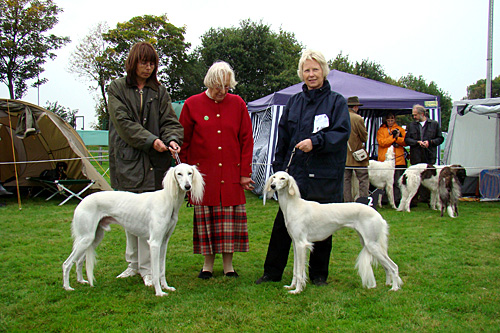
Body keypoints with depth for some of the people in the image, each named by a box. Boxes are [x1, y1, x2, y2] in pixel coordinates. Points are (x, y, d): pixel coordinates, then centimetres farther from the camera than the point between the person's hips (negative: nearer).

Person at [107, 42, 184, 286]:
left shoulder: (159, 91, 11)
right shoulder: (117, 88, 4)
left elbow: (170, 121, 6)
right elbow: (123, 122, -6)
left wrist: (172, 139, -16)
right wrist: (150, 140, -17)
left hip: (154, 162, 0)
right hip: (128, 160, 0)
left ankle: (147, 268, 3)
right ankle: (134, 264, 22)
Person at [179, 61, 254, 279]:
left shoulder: (238, 104, 5)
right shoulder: (192, 105, 1)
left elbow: (246, 140, 5)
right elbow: (183, 141, 5)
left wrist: (245, 172, 1)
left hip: (232, 174, 1)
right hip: (203, 174, -1)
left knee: (231, 218, 3)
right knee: (205, 218, 5)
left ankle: (228, 265, 15)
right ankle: (208, 264, 18)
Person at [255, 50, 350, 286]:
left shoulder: (336, 101, 2)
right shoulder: (294, 102, 12)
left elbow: (342, 132, -9)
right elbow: (282, 136, 13)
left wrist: (315, 142, -23)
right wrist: (279, 168, 7)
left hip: (324, 175, -3)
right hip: (294, 172, 3)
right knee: (283, 223, 4)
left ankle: (319, 274, 22)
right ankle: (272, 272, 16)